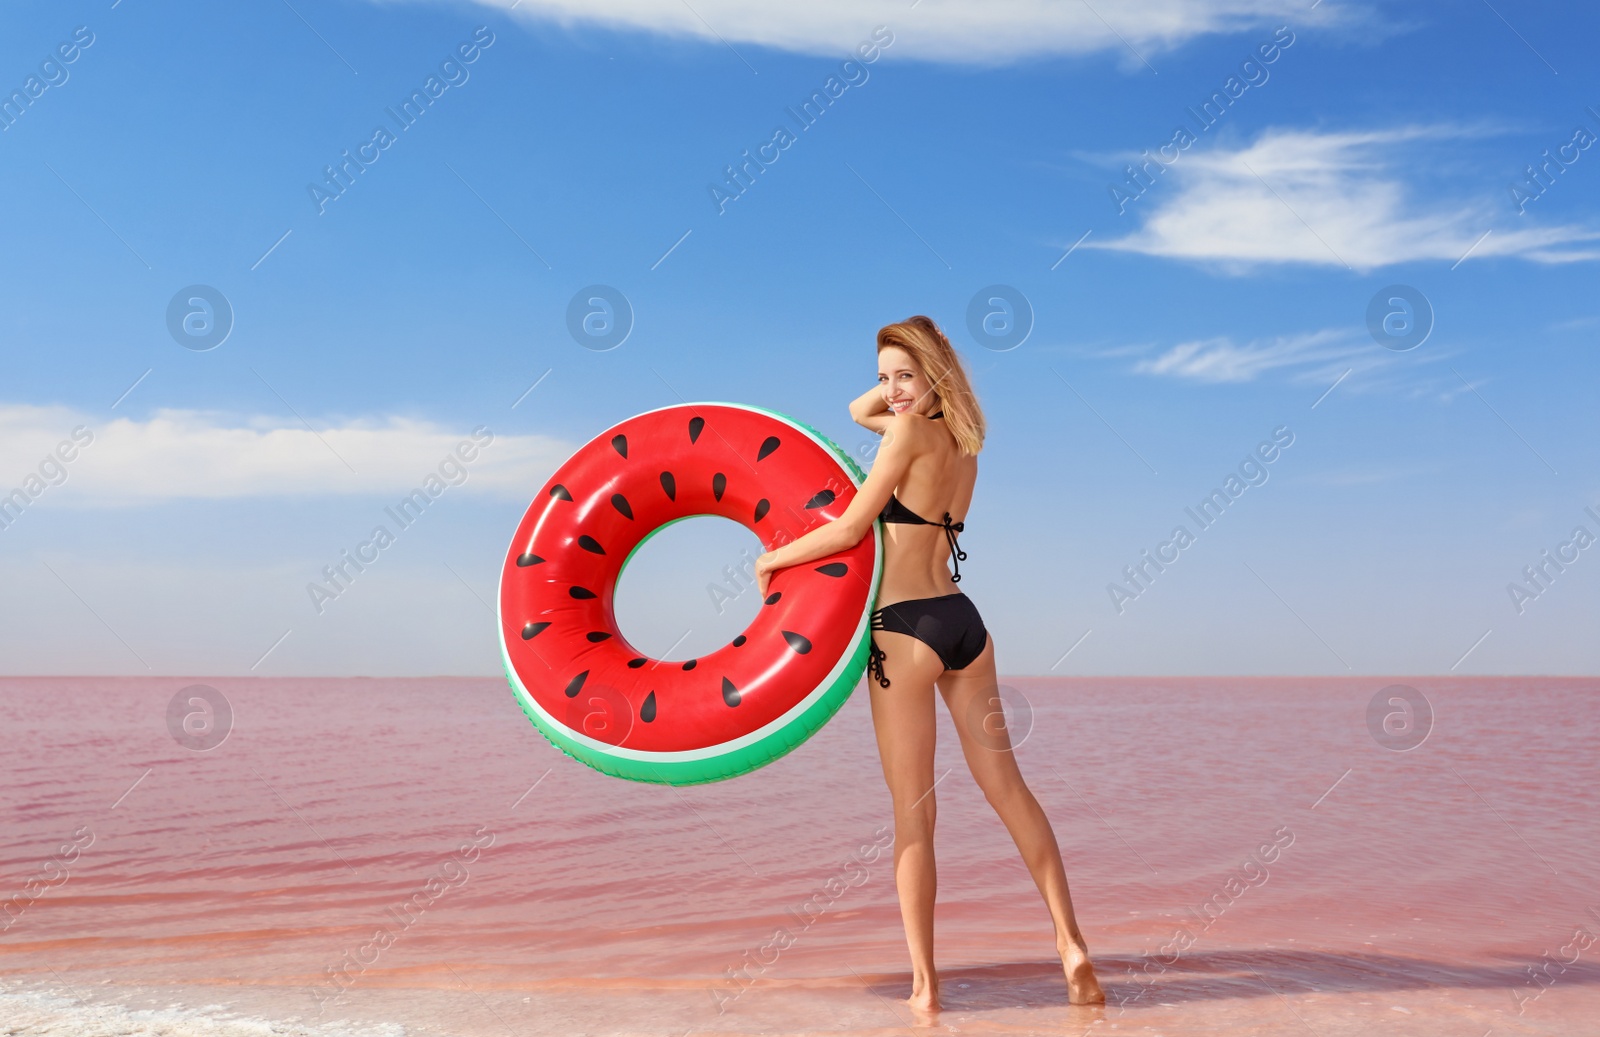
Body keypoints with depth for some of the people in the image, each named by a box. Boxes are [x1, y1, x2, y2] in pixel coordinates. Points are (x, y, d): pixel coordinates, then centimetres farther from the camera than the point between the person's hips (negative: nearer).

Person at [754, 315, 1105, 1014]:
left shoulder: (910, 433, -9)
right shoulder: (963, 440, 15)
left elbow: (849, 529, -11)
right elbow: (860, 412, 29)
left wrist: (773, 558, 2)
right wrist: (897, 383, 12)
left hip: (907, 629, -7)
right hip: (963, 619, 7)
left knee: (912, 813, -1)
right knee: (1006, 786, 11)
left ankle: (924, 983, 3)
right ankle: (1070, 943, 10)